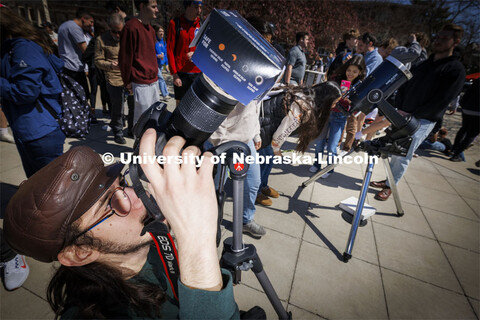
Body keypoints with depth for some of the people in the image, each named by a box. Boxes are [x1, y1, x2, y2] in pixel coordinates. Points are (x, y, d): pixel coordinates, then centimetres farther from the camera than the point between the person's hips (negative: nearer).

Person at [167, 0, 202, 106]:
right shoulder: (175, 23, 1)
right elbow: (170, 50, -2)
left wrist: (196, 53, -10)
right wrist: (174, 74, -9)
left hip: (198, 72, 3)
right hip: (181, 72, -2)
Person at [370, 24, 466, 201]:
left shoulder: (456, 70, -7)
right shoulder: (422, 62, 13)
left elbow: (442, 101, -14)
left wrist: (413, 115, -16)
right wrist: (399, 108, -2)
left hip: (423, 120, -6)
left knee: (403, 156, -5)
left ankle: (390, 186, 8)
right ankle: (388, 179, 24)